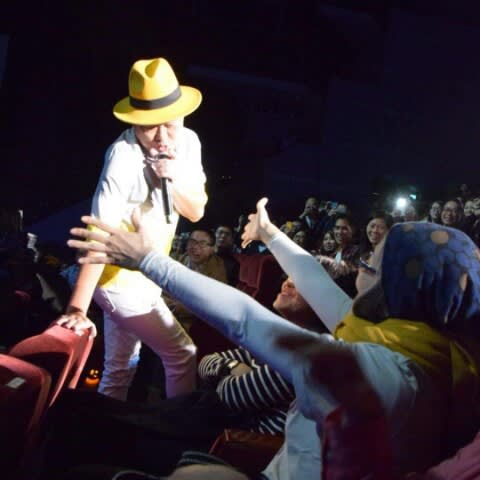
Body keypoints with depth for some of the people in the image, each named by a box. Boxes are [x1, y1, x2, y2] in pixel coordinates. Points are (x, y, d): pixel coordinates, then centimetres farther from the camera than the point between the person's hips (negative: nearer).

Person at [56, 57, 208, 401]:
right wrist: (77, 308, -36)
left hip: (142, 276, 7)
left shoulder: (188, 142, -6)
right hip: (120, 278, -7)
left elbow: (196, 211, -3)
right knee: (183, 355, -1)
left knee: (120, 369, 19)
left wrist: (173, 180, -23)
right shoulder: (124, 157, -28)